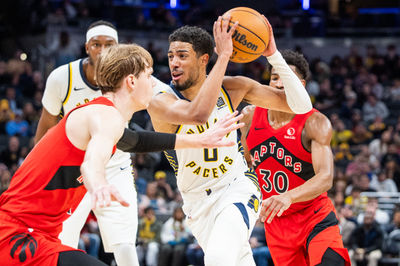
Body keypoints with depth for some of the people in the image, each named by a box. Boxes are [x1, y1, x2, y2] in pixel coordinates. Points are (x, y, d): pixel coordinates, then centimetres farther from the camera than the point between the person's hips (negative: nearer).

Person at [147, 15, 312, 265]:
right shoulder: (161, 103, -19)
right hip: (198, 202, 1)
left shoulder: (232, 87, -7)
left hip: (238, 188, -1)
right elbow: (198, 114, -42)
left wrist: (273, 54, -18)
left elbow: (300, 105, -7)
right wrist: (223, 55, -39)